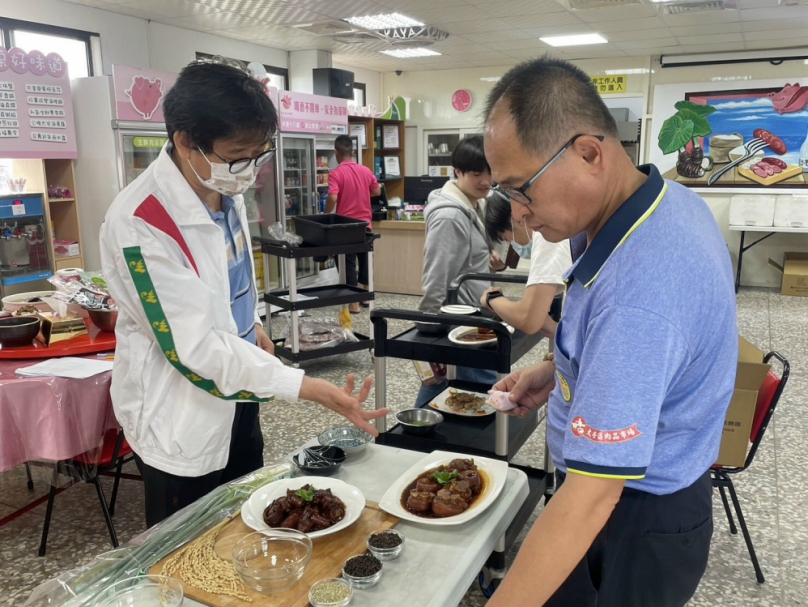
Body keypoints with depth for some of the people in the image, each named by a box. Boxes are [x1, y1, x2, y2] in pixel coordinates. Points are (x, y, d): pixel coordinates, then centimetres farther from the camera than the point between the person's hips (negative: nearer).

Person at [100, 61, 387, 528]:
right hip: (180, 422, -7)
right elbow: (197, 347, -30)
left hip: (236, 395, 7)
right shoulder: (140, 224, -29)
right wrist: (313, 389, -34)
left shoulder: (224, 186, -4)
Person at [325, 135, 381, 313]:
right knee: (365, 259, 19)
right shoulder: (366, 171, 2)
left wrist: (326, 215, -7)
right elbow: (377, 191, 14)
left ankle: (353, 303, 6)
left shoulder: (336, 174, -13)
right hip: (365, 223, 5)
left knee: (348, 262, 3)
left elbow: (333, 198, -24)